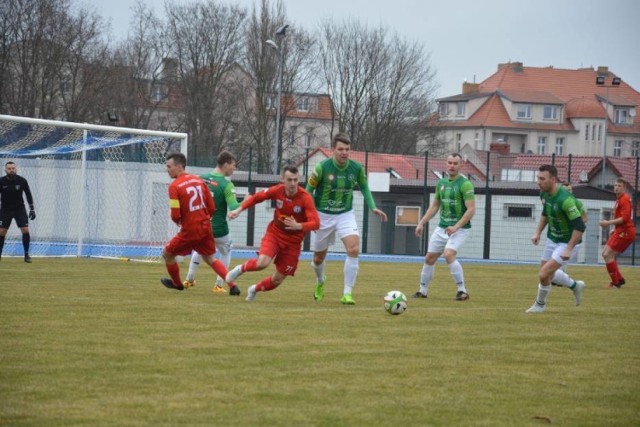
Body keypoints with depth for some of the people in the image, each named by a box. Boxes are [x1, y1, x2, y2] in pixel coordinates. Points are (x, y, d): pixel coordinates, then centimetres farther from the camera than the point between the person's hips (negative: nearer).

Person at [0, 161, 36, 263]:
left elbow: (28, 194, 0)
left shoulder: (22, 181, -10)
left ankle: (26, 254, 0)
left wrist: (32, 209, -1)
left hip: (20, 209, 0)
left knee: (25, 230, -11)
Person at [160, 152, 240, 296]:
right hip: (206, 228, 6)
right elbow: (212, 208, 7)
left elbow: (175, 215, -17)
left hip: (189, 231, -6)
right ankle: (232, 285, 8)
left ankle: (177, 283, 31)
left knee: (167, 254, 15)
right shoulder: (198, 180, 6)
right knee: (210, 258, 21)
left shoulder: (174, 186, -14)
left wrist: (178, 222, 5)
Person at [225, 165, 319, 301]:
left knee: (277, 280, 4)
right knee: (262, 263, -29)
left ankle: (255, 289, 37)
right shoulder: (277, 190, -13)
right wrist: (239, 210, 2)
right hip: (274, 234, 0)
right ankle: (241, 268, 5)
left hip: (293, 242, 0)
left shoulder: (305, 198, -21)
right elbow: (256, 197, 6)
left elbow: (315, 223, -28)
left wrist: (298, 226, -46)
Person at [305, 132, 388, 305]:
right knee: (319, 258, 11)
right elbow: (309, 190, -4)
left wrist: (373, 208, 1)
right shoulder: (322, 168, -17)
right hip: (324, 215, -1)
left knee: (354, 249, -23)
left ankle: (347, 293, -17)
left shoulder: (357, 168, -9)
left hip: (346, 214, 1)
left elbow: (364, 187, 10)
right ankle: (320, 281, 47)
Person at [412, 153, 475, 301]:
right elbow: (434, 206, 18)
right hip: (442, 227, 7)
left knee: (449, 255, -26)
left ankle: (462, 291, -16)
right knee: (430, 257, 7)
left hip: (460, 228, -7)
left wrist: (456, 227, -26)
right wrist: (421, 222, 10)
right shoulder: (441, 183, 8)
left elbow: (471, 209, -18)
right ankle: (423, 291, 23)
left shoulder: (465, 184, -13)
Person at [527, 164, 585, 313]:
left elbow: (579, 226, -31)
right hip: (552, 239, 9)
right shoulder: (544, 194, -5)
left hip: (567, 243, -9)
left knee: (543, 274, -14)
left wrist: (568, 249, -30)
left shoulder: (564, 199, -31)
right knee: (548, 274, 19)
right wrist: (538, 232, 8)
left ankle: (539, 305, 12)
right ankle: (575, 286, 44)